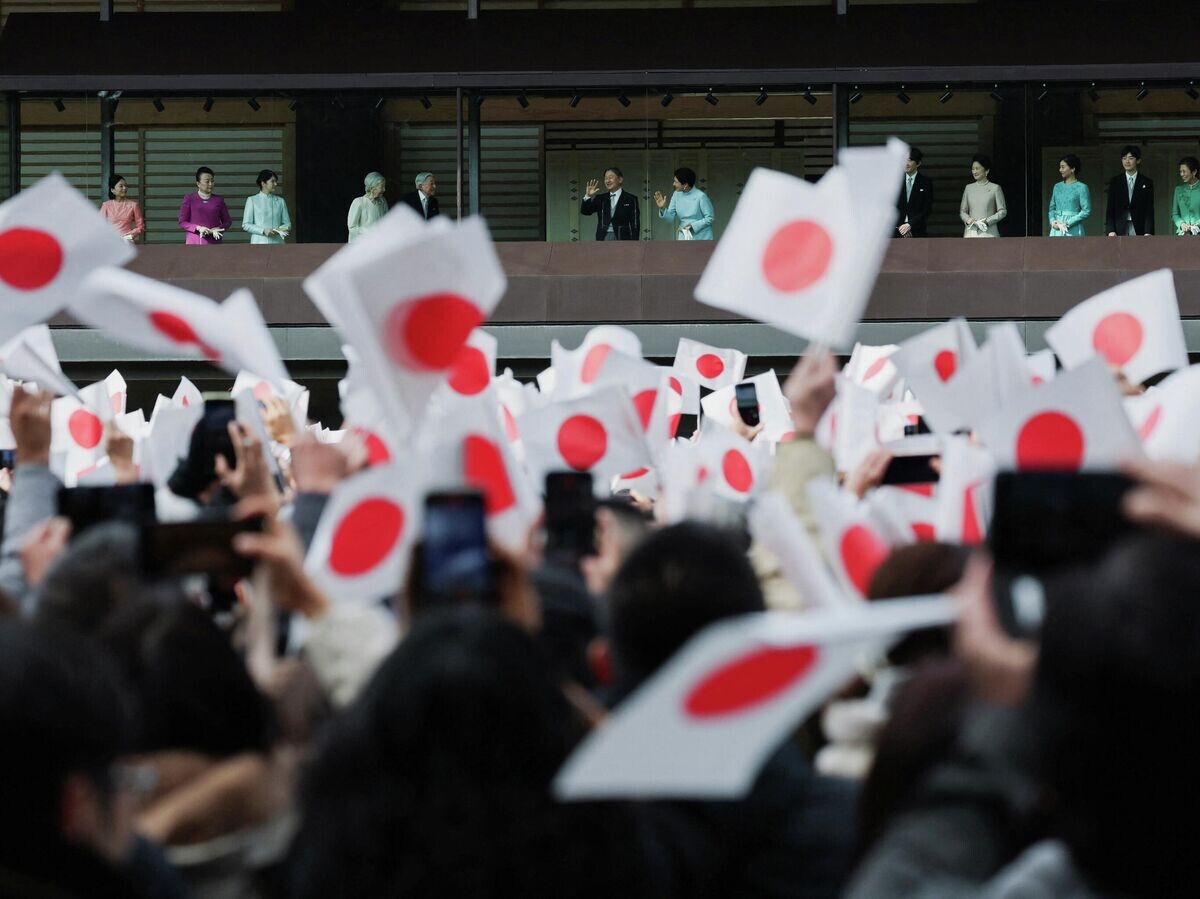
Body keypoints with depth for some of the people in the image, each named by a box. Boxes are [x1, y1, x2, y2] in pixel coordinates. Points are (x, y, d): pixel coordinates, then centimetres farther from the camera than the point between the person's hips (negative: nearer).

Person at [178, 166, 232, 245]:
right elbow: (182, 222, 4)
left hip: (213, 242, 2)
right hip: (194, 241, -1)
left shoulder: (219, 200, 11)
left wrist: (218, 229, -7)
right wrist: (198, 228, -12)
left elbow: (228, 222, 15)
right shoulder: (189, 199, 6)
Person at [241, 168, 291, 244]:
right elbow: (246, 225, 0)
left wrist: (280, 229, -10)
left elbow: (287, 223, 13)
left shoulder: (280, 201, 10)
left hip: (277, 242, 3)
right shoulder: (252, 200, 3)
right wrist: (263, 231, -14)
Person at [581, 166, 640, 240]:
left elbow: (635, 225, 0)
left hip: (622, 239, -3)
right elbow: (585, 211, 4)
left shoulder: (630, 199, 3)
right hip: (603, 239, 3)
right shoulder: (601, 199, 13)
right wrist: (587, 196, -15)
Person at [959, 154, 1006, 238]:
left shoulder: (995, 188, 3)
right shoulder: (969, 188, 13)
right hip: (971, 233, 3)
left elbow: (1002, 211, 2)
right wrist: (967, 219, -4)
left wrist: (988, 221, -12)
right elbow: (962, 211, 17)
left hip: (988, 233, -3)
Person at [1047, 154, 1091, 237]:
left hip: (1072, 231, -5)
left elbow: (1086, 211, -8)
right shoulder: (1057, 187, 14)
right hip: (1056, 230, 5)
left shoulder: (1081, 188, -3)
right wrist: (1052, 221, -3)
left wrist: (1067, 223, -13)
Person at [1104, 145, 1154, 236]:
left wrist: (1148, 232, -9)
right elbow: (1110, 209, 7)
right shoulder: (1115, 182, 11)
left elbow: (1149, 211, 3)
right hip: (1120, 231, 1)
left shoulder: (1146, 183, 8)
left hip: (1139, 231, -1)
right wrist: (1111, 230, -5)